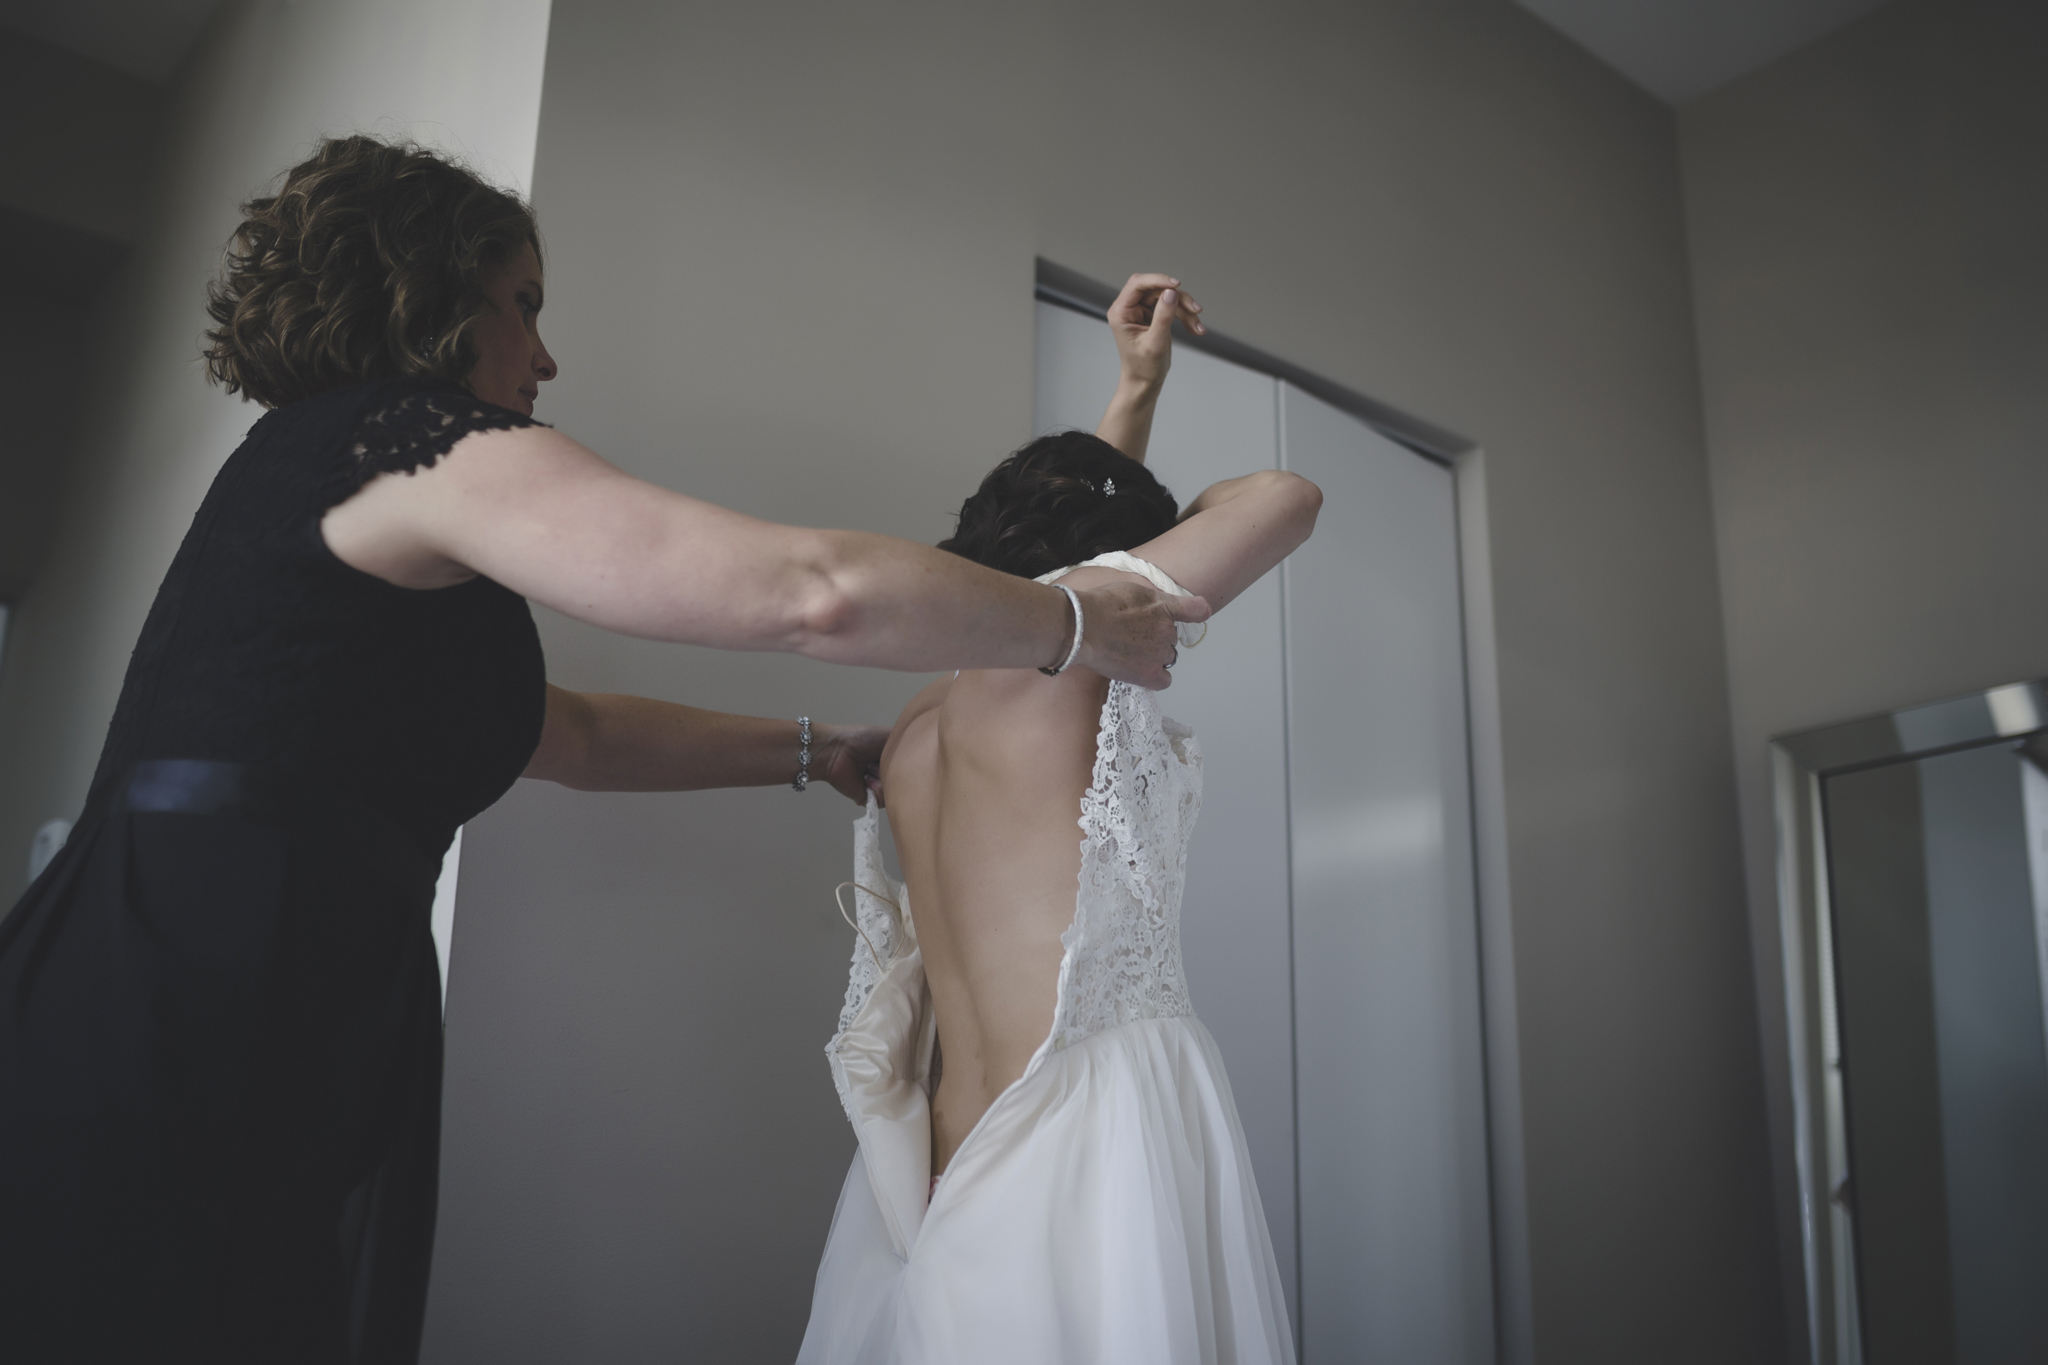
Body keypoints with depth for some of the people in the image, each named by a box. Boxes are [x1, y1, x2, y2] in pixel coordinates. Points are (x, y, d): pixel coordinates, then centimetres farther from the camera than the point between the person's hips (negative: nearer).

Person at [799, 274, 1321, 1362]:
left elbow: (1067, 512, 31)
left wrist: (1138, 386, 36)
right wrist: (1179, 516, 20)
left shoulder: (916, 732, 16)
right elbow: (1289, 498, 1)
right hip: (1104, 1112, -8)